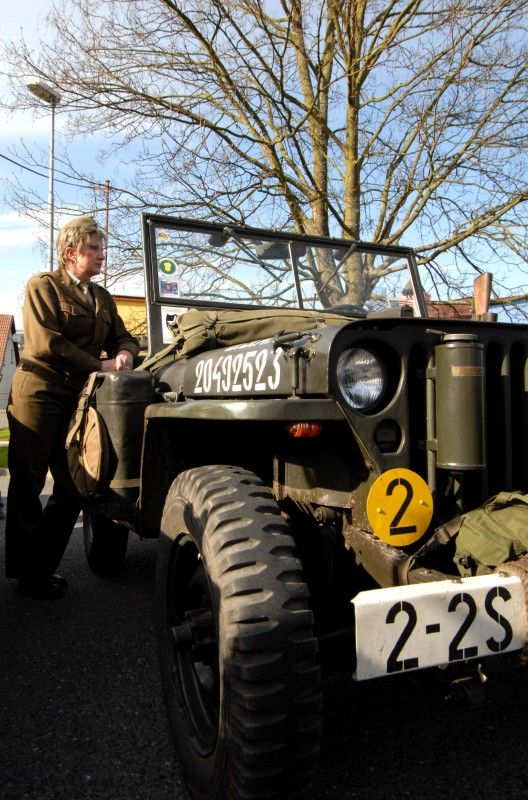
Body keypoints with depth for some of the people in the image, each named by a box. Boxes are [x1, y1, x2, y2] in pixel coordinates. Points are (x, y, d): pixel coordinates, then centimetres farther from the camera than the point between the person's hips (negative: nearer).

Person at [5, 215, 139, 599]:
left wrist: (124, 355, -11)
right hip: (39, 394, -6)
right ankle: (26, 572, 15)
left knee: (73, 487, 5)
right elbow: (46, 342, -15)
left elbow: (124, 338, 13)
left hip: (80, 398, 6)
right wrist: (100, 365, -15)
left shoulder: (102, 298, 16)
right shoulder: (43, 286, -3)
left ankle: (43, 567, 18)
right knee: (28, 484, 4)